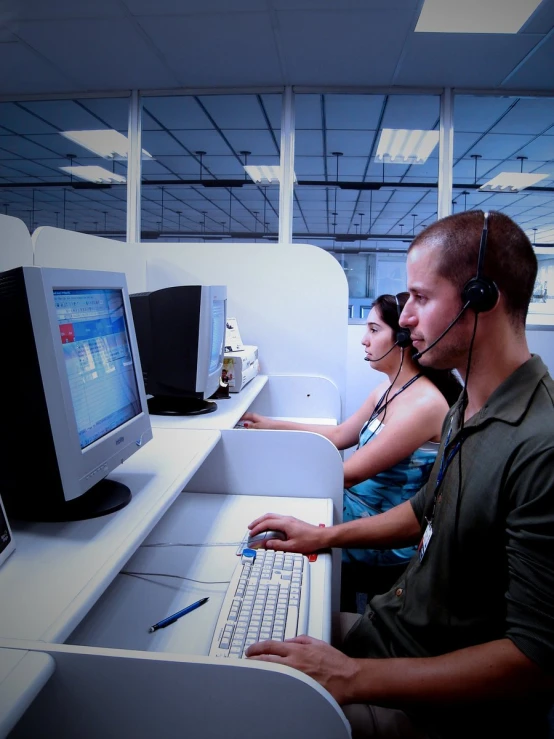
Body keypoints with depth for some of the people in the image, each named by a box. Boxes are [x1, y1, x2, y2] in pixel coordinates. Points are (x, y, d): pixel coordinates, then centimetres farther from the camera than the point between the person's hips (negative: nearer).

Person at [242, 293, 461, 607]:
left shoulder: (423, 403, -25)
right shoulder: (389, 389, 4)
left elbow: (349, 473, -24)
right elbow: (340, 434, 12)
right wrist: (273, 425, 8)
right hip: (357, 507, 8)